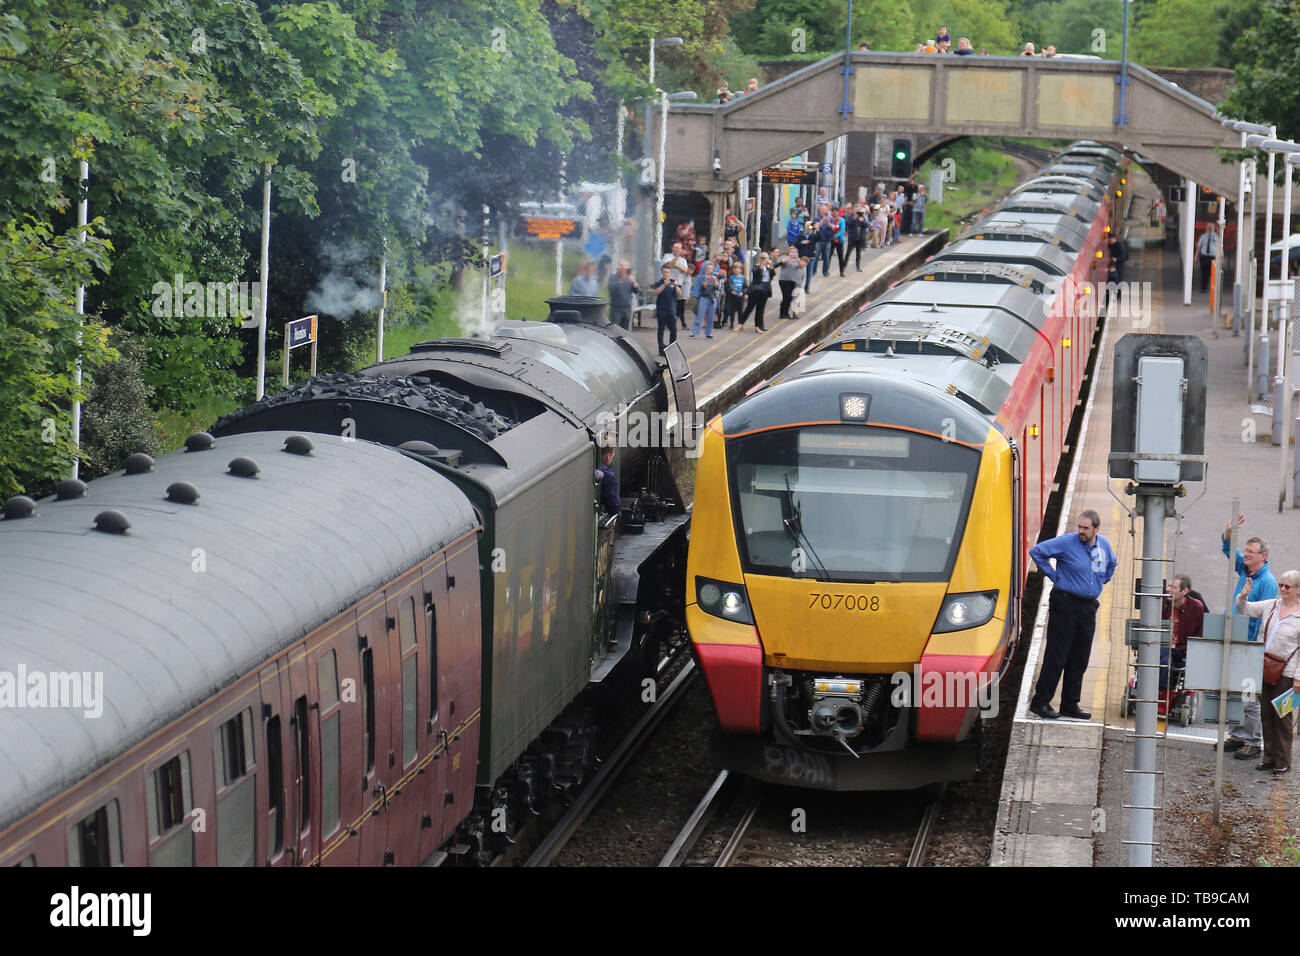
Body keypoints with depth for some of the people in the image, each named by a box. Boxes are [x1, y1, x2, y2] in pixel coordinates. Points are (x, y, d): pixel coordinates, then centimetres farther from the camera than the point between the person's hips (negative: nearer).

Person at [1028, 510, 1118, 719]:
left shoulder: (1104, 546, 8)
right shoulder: (1066, 543, -10)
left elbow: (1111, 564, 30)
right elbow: (1037, 552, -8)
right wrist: (1053, 576, -8)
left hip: (1088, 607, 6)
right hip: (1065, 604, -6)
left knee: (1080, 659, 9)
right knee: (1057, 655, -7)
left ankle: (1070, 705, 17)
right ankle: (1040, 702, -2)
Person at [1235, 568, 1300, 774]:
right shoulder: (1271, 606, 8)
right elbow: (1244, 610, 15)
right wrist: (1243, 596, -7)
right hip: (1265, 669, 5)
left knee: (1282, 717, -1)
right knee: (1267, 715, 9)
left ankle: (1283, 761, 8)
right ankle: (1270, 757, 18)